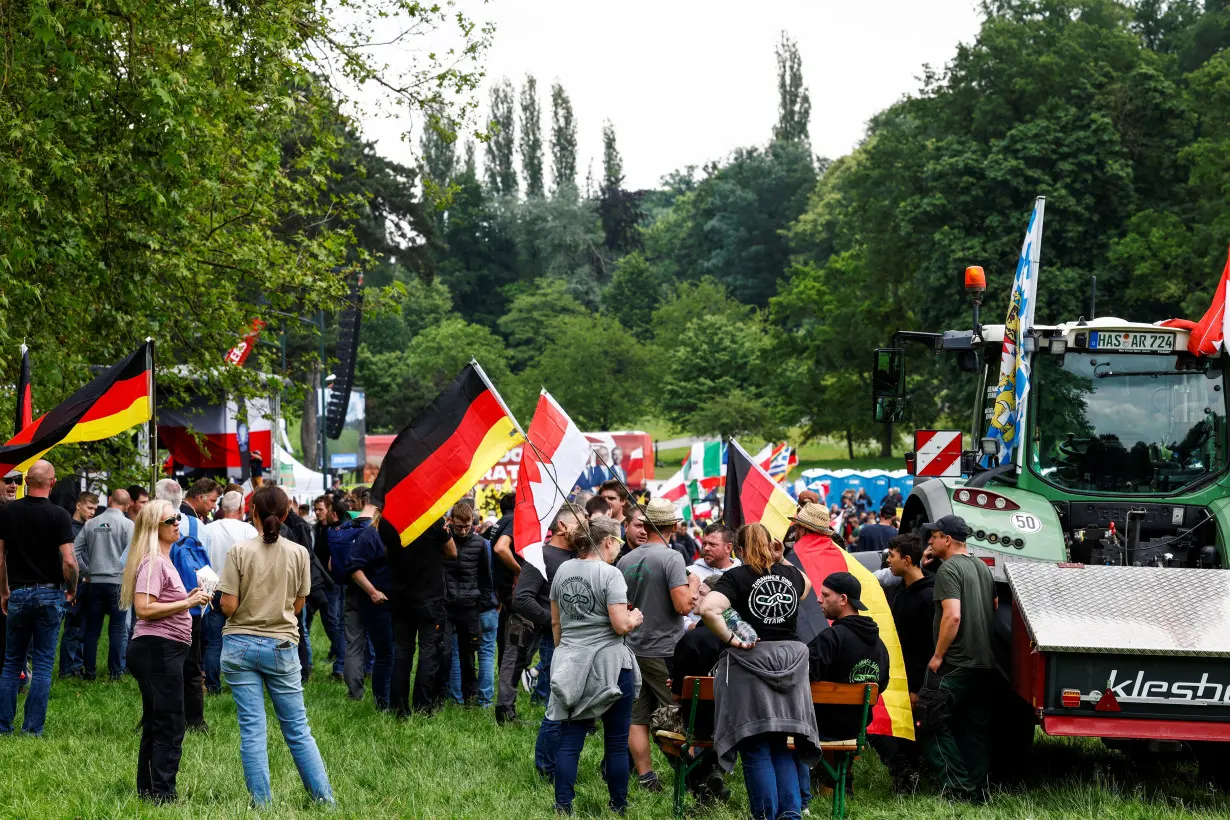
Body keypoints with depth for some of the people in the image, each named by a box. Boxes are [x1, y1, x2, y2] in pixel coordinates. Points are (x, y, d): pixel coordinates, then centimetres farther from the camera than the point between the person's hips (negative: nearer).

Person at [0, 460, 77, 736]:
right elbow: (69, 561, -15)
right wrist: (71, 591, 1)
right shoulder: (59, 515, -10)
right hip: (49, 594, -2)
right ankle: (33, 728, 2)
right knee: (43, 664, 4)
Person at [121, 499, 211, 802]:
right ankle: (163, 796, -10)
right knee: (170, 728, -10)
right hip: (157, 649, -11)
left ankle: (148, 793, 20)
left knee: (155, 726, 14)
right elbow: (144, 608, -23)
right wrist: (187, 603, -20)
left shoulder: (163, 560, 19)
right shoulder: (152, 562, -13)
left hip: (163, 650, 11)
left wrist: (188, 597, 14)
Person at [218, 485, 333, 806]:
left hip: (240, 647, -1)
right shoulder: (298, 553, -4)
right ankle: (324, 797, 10)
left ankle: (262, 802, 3)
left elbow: (228, 606, -10)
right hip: (281, 647, 1)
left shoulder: (240, 551, -9)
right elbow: (298, 606, 4)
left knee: (252, 729, 3)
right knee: (297, 729, 10)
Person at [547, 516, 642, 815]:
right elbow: (621, 625, -16)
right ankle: (618, 807, 11)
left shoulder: (563, 570, 7)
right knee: (616, 742, 5)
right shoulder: (610, 574, -12)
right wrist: (635, 618, 4)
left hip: (571, 666, 5)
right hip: (609, 666, -5)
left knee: (569, 741, 6)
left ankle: (563, 807, 4)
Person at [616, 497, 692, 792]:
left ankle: (645, 776, 9)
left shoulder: (626, 560, 6)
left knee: (637, 717, 7)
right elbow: (683, 605, -20)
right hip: (665, 650, -5)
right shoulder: (671, 557, -13)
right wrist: (692, 586, -1)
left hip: (633, 648, 5)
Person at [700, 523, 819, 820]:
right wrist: (780, 559, 29)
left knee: (757, 750, 1)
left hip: (749, 662, -4)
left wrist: (731, 639, -14)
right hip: (789, 664, 4)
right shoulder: (792, 574, 7)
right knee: (781, 747, 14)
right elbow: (806, 586, 33)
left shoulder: (737, 576, -7)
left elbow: (708, 608, -24)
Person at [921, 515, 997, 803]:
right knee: (975, 730, 12)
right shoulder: (983, 568, 15)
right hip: (986, 663, 9)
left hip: (956, 664, -9)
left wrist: (938, 656, -15)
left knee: (932, 724, -2)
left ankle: (958, 787, -7)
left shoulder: (949, 570, -12)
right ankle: (978, 791, 12)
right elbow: (997, 609, 21)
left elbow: (952, 616, -22)